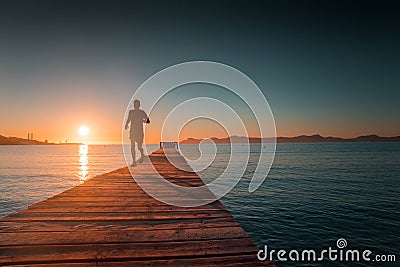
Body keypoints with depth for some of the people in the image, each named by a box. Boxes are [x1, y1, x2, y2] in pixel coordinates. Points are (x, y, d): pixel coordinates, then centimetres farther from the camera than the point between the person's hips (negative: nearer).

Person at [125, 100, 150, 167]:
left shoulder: (142, 112, -3)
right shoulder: (131, 112, 6)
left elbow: (148, 121, 2)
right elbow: (128, 119, 21)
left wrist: (144, 121, -16)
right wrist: (126, 125, 4)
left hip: (139, 132, -2)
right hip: (132, 132, 2)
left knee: (139, 147, 3)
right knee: (132, 147, -4)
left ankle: (142, 155, 37)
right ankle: (134, 162, 4)